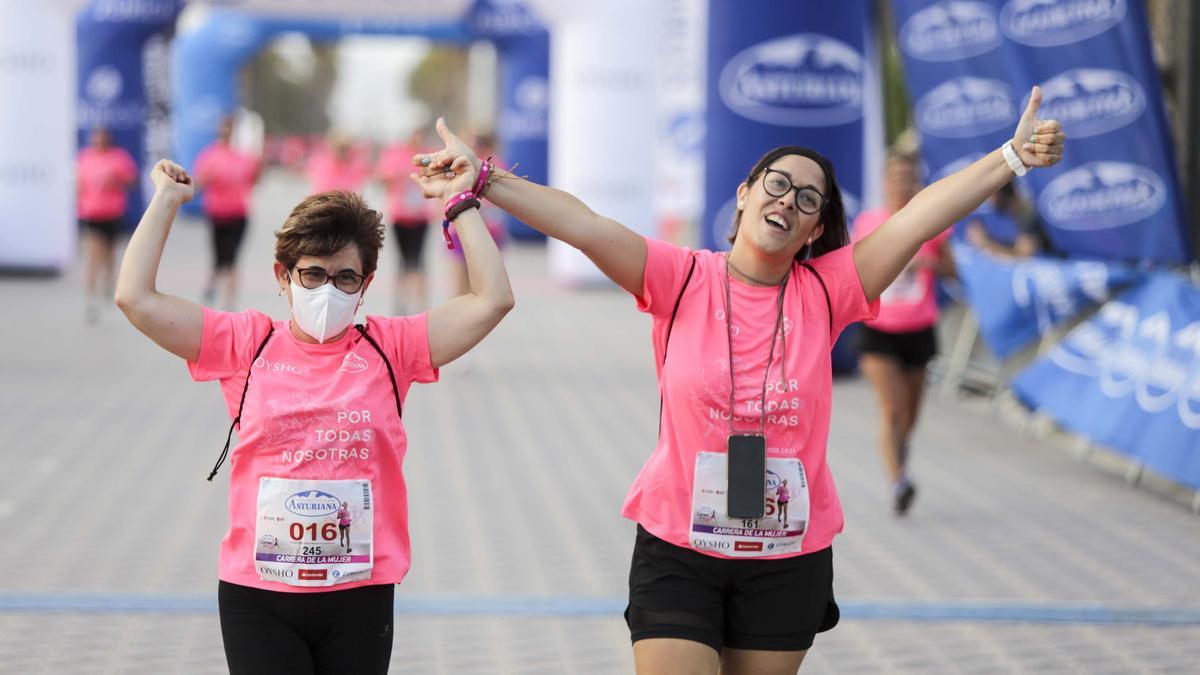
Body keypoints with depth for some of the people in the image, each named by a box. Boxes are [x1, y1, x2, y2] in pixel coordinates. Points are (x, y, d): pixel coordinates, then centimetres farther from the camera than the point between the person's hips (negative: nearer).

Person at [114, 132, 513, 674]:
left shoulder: (388, 347, 3)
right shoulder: (246, 345, 2)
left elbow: (492, 300, -2)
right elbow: (136, 299, -3)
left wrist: (460, 203, 0)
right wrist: (167, 201, 3)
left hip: (360, 595, 1)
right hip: (256, 595, -1)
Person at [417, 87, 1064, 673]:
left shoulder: (823, 293, -2)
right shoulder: (682, 280, -5)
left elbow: (920, 217, -9)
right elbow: (583, 226, -16)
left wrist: (1010, 158, -17)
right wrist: (483, 180, -26)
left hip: (790, 562, 2)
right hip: (676, 551, -2)